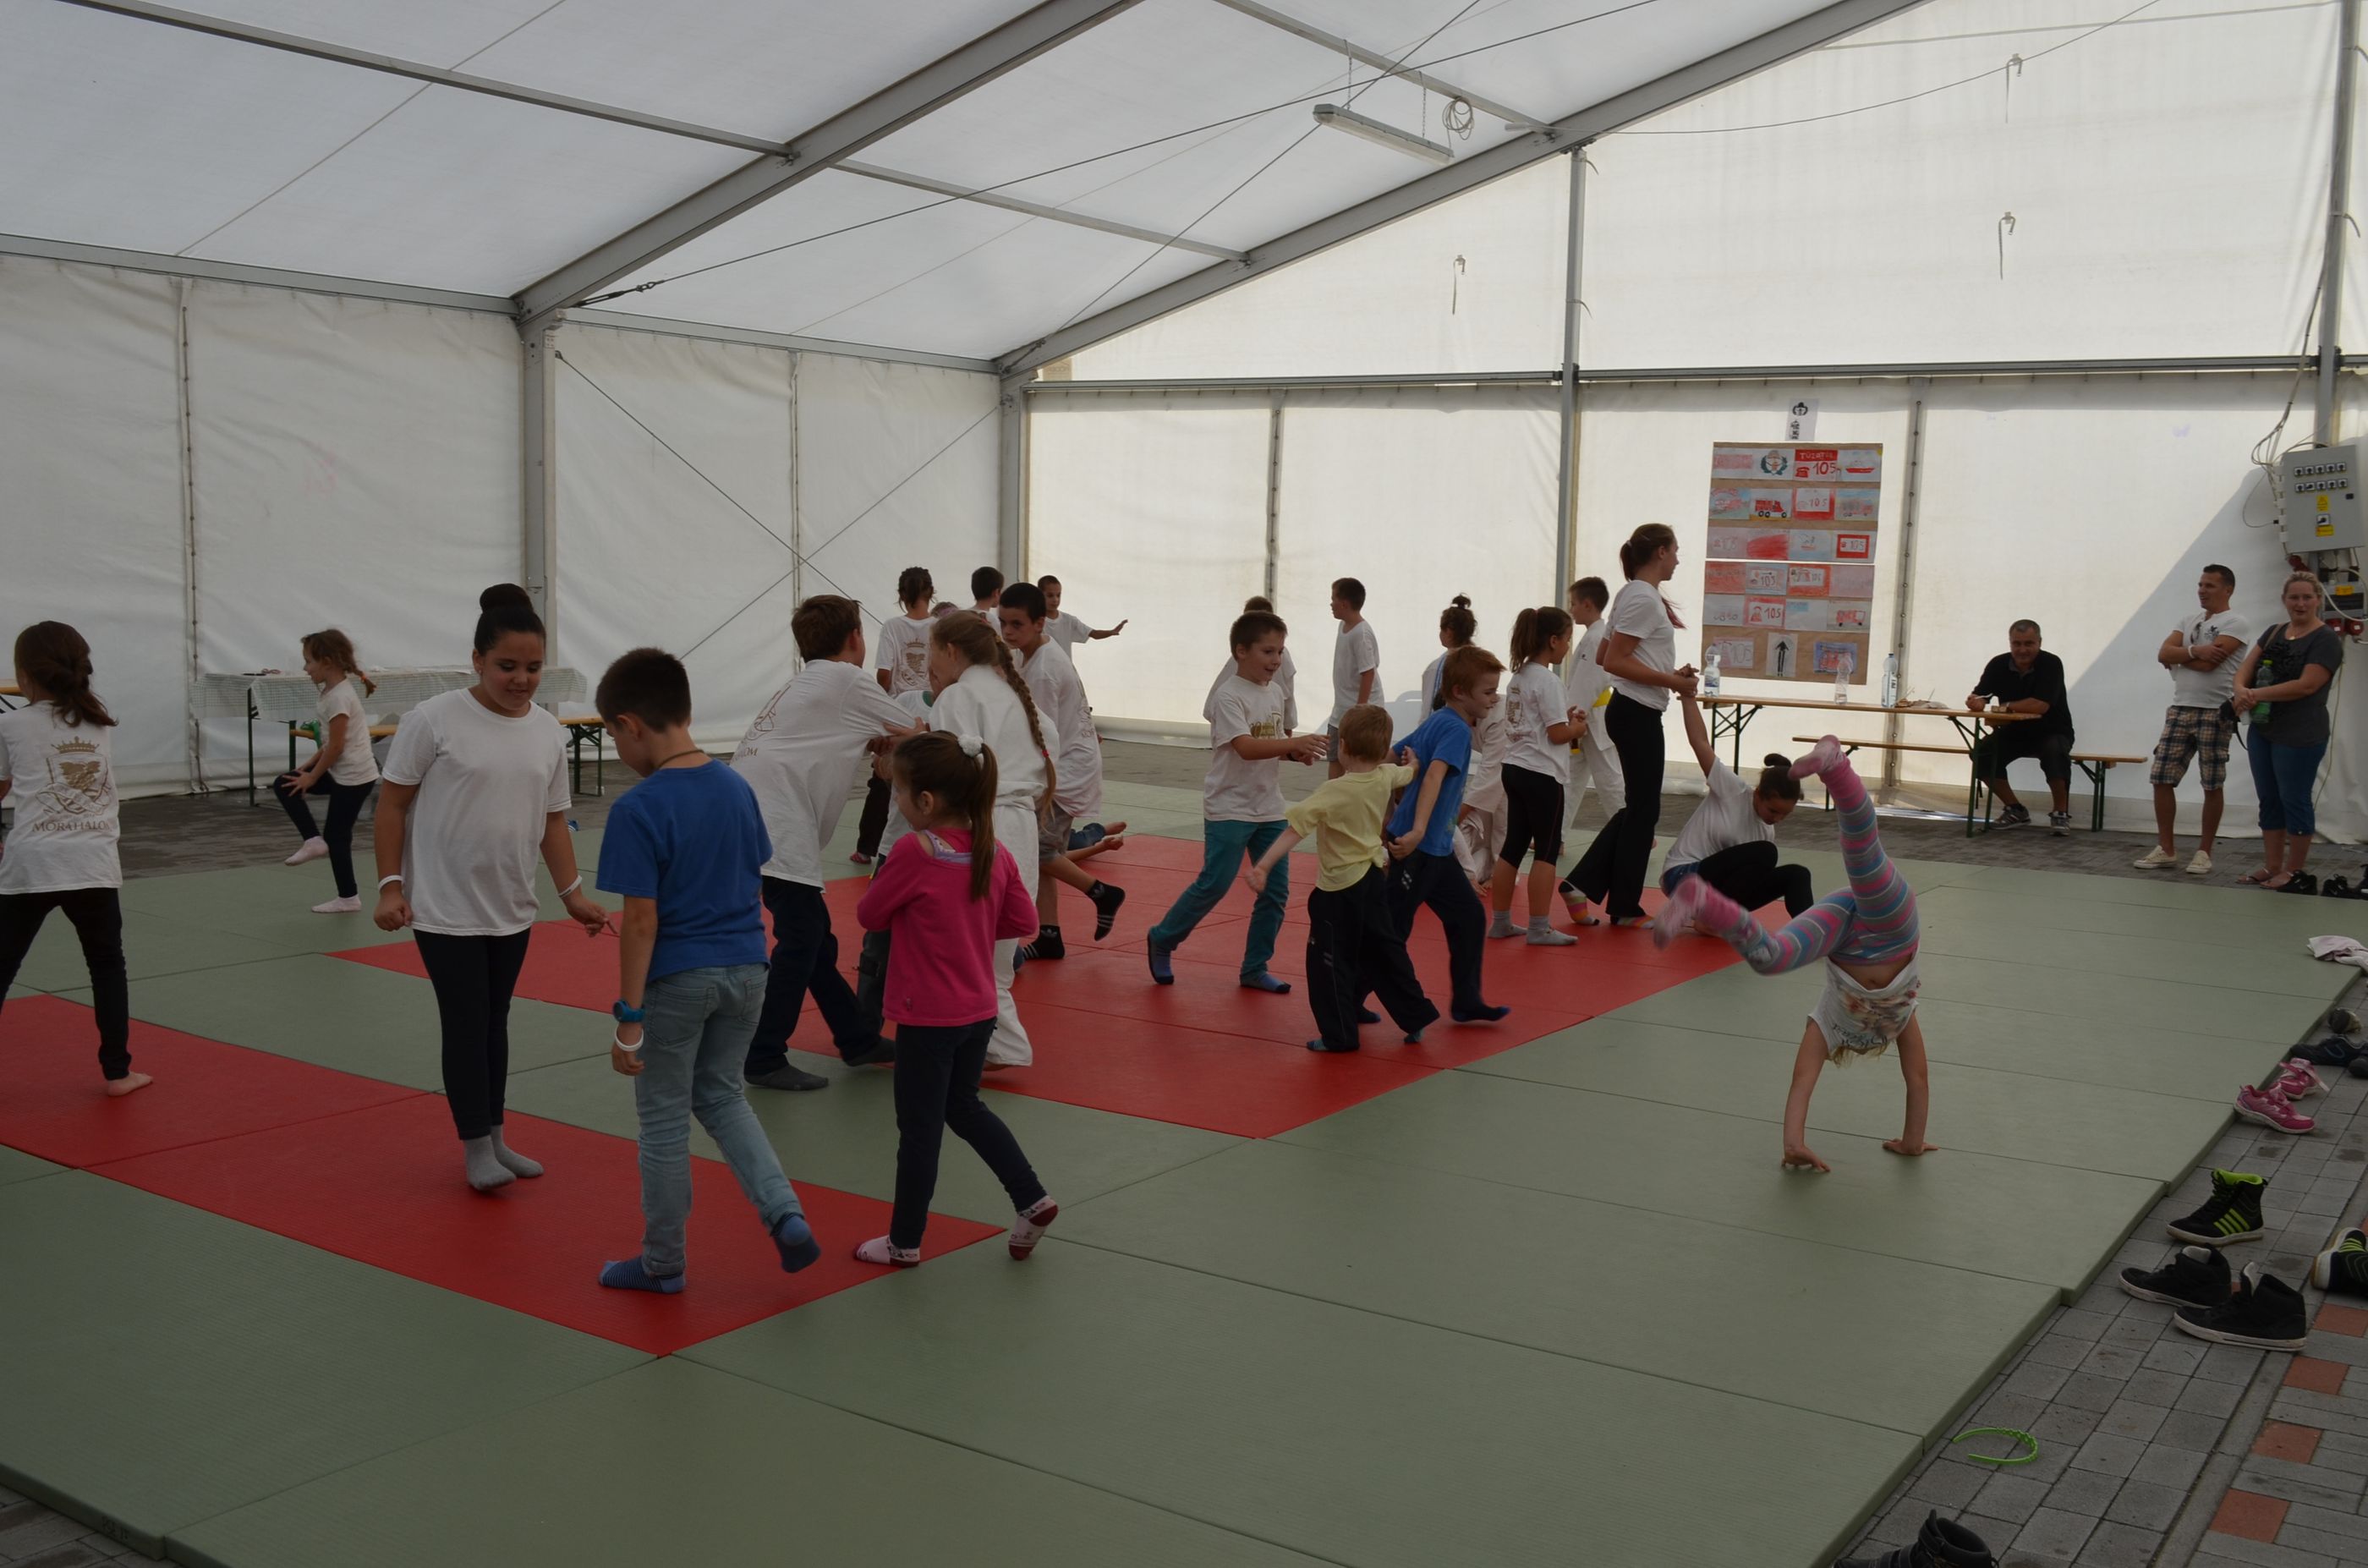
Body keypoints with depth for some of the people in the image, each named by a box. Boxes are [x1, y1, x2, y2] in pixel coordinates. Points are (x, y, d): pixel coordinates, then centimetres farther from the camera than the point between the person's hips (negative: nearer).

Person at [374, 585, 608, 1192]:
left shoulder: (547, 731, 2)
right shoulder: (435, 720, -13)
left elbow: (553, 820, 9)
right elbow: (392, 806, -8)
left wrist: (573, 893, 5)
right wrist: (390, 885, -12)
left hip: (512, 913, 5)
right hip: (444, 911, -5)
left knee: (495, 1021, 15)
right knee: (465, 1024, -1)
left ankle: (494, 1139, 26)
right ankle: (476, 1148, 10)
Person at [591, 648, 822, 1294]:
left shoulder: (638, 811, -16)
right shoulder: (738, 787, 3)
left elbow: (641, 921, -17)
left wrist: (629, 1017, -13)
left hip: (677, 979, -6)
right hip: (747, 968, 6)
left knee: (663, 1119, 11)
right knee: (721, 1096, 23)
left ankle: (663, 1264, 24)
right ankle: (784, 1211, 7)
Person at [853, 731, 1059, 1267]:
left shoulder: (914, 850, -21)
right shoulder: (995, 852, -3)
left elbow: (869, 915, -9)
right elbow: (1024, 921, 5)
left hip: (928, 1017, -7)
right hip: (979, 1010, 7)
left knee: (919, 1128, 6)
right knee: (964, 1106, 25)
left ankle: (904, 1242, 19)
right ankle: (1032, 1200, 21)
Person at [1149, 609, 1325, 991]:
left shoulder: (1275, 694, 8)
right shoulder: (1228, 696, -16)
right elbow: (1246, 747, -28)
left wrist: (1295, 754, -3)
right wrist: (1295, 743, -37)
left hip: (1270, 809, 7)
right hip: (1230, 807, -7)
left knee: (1275, 889, 5)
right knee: (1214, 885, -7)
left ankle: (1255, 968, 16)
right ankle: (1162, 940, 15)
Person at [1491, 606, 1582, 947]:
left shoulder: (1519, 676, 12)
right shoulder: (1547, 680, -15)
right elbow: (1557, 734, -17)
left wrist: (1564, 717, 11)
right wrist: (1577, 726, 2)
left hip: (1515, 769, 9)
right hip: (1542, 774, -9)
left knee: (1513, 846, 13)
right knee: (1546, 851, -1)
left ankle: (1500, 921, 18)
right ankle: (1539, 928, 1)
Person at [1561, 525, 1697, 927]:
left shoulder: (1636, 595, 14)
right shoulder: (1643, 598, -15)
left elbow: (1604, 656, 17)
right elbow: (1613, 662, -21)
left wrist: (1671, 674, 12)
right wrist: (1671, 680, -17)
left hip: (1633, 713, 10)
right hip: (1637, 715, -10)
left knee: (1638, 807, 14)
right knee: (1643, 810, 0)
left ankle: (1582, 884, 11)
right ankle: (1625, 907, 9)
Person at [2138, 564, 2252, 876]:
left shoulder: (2237, 623, -5)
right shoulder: (2189, 622, 16)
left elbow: (2208, 663, -17)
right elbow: (2163, 654, 2)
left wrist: (2178, 657, -1)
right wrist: (2195, 651, -15)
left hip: (2215, 712, -6)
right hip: (2179, 709, 6)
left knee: (2212, 786, 1)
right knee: (2161, 779, 2)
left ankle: (2204, 851, 10)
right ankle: (2166, 849, 9)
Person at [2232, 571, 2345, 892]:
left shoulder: (2325, 639, -8)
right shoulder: (2274, 633, 13)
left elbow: (2306, 685, -19)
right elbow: (2247, 667, 8)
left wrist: (2258, 694, -20)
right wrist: (2242, 690, -15)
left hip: (2300, 736, -7)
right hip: (2263, 731, 7)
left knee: (2294, 801, 1)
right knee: (2269, 801, 11)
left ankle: (2294, 872, 9)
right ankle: (2272, 868, 19)